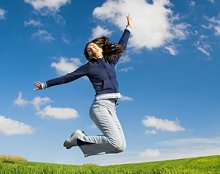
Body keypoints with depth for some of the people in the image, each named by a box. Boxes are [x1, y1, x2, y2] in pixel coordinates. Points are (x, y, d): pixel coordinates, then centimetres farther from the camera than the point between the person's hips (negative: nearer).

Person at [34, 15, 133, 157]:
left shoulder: (110, 62, 21)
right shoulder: (89, 66, 7)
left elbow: (122, 46, 34)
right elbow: (67, 78, 10)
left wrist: (128, 28, 42)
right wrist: (46, 84, 12)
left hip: (111, 108, 6)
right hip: (100, 105, -6)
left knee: (121, 147, -5)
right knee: (117, 144, -20)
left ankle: (81, 141, 7)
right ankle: (79, 138, -3)